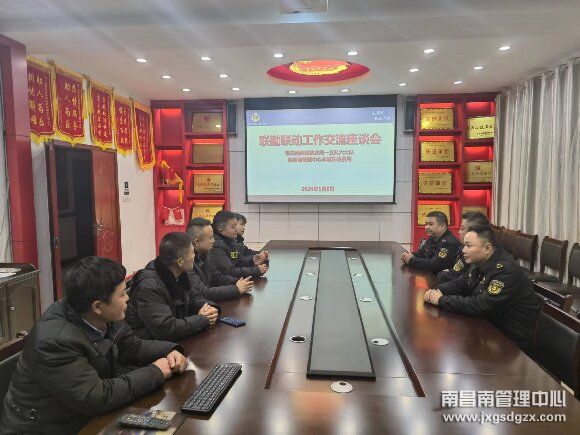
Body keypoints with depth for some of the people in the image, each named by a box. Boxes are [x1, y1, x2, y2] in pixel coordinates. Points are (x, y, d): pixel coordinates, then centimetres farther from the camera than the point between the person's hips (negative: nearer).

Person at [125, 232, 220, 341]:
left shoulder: (181, 273, -2)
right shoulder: (149, 287, -26)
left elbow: (193, 297, 13)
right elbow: (166, 329, -31)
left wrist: (206, 307, -8)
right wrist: (203, 319, -20)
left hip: (179, 339, 7)